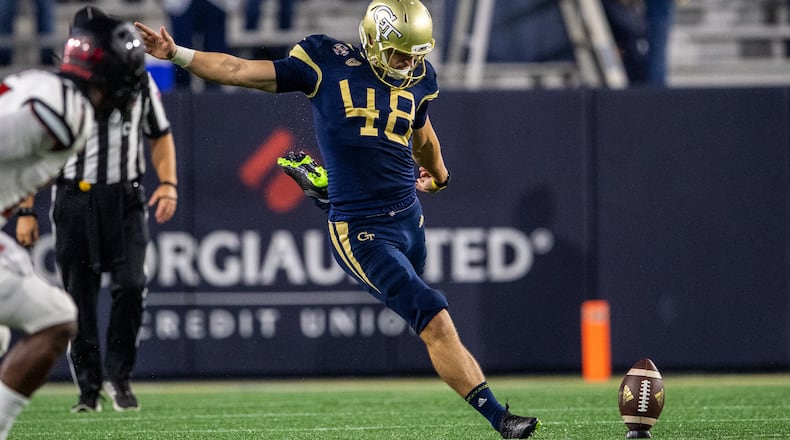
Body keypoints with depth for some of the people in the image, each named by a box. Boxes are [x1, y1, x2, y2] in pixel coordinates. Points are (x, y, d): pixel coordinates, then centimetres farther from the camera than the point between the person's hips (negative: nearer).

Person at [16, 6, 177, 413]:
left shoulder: (138, 81, 7)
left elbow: (160, 136, 17)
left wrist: (167, 183, 1)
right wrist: (26, 212, 0)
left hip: (125, 200, 0)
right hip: (73, 201, 0)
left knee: (131, 285, -15)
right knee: (79, 299, 1)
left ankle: (118, 375, 0)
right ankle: (88, 388, 10)